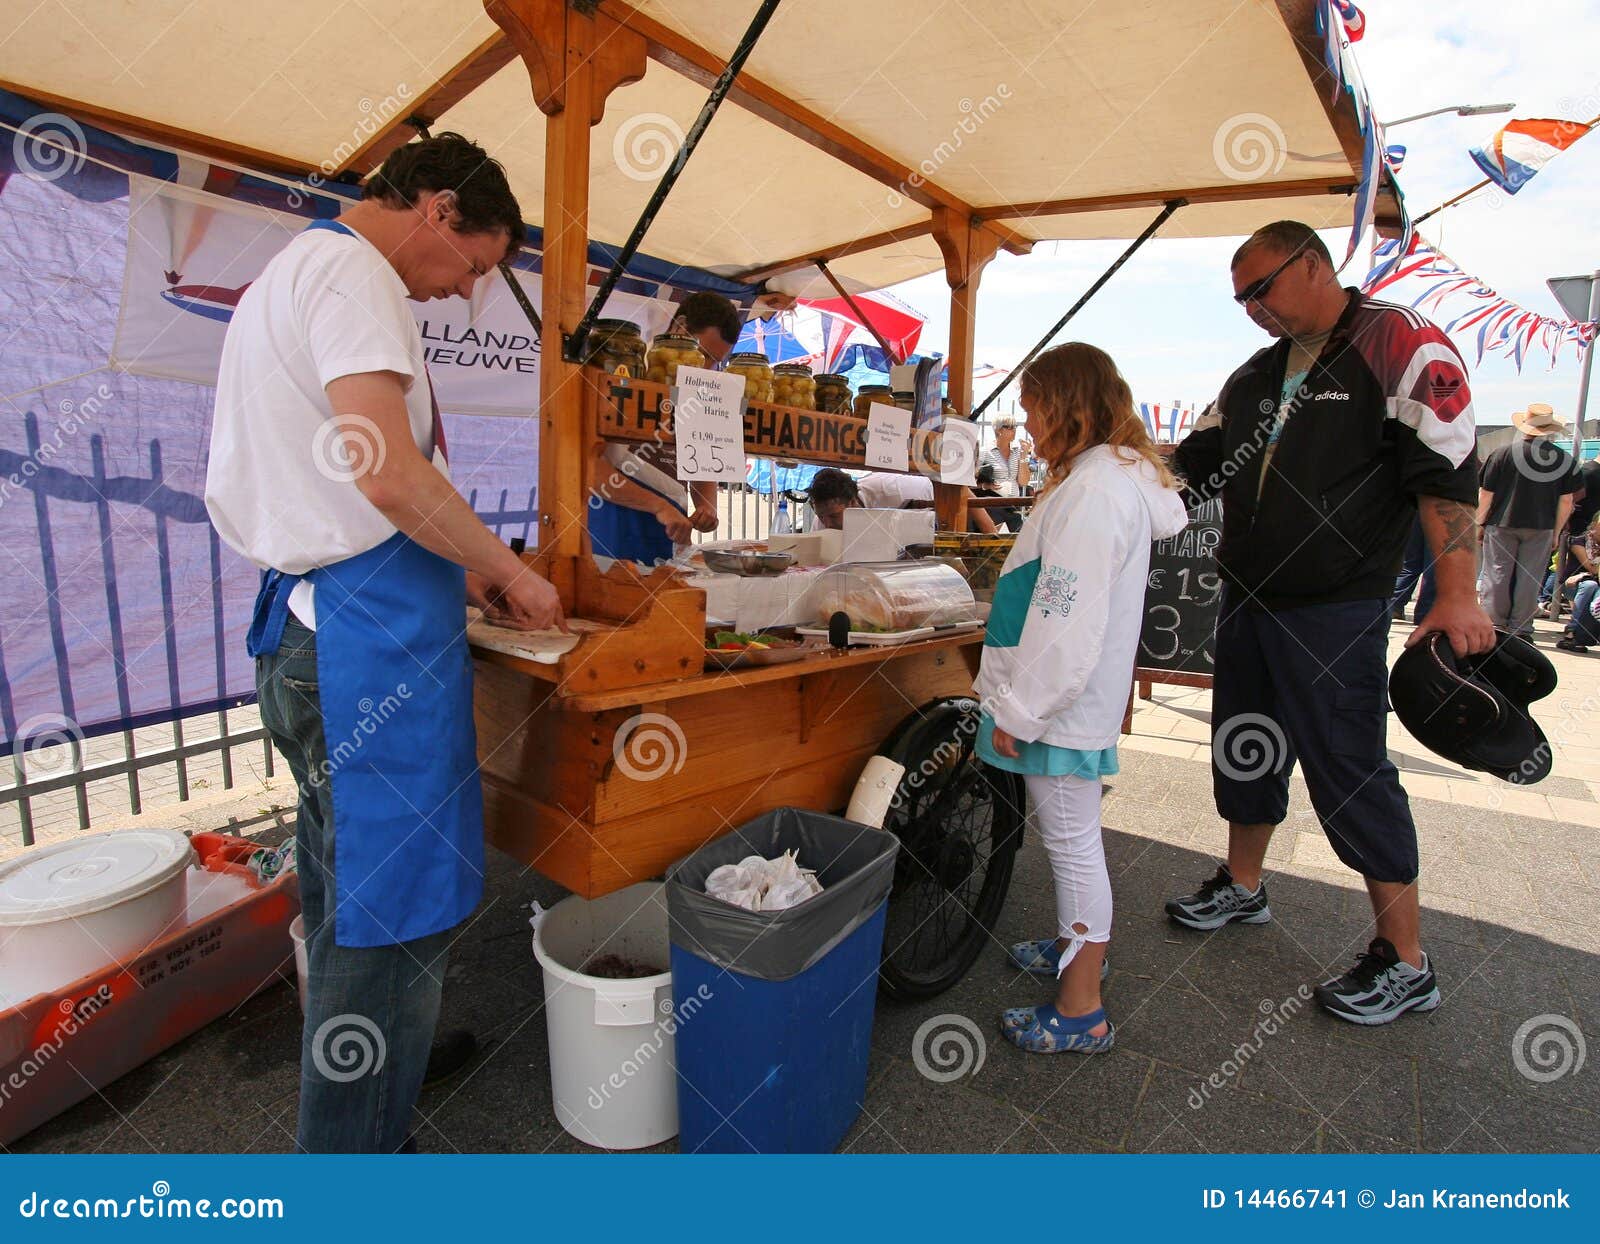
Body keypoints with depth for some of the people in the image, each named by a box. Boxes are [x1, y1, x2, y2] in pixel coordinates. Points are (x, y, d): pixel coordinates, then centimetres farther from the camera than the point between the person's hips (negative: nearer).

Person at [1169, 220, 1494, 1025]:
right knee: (1245, 750, 17)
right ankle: (1242, 888, 36)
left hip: (1336, 616, -7)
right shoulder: (1254, 376, 14)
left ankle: (1404, 963, 12)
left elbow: (1445, 471, -14)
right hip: (1248, 600, 8)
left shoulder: (1399, 343, -7)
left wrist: (1457, 593, -20)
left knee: (1350, 774, -4)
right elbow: (1195, 464, 21)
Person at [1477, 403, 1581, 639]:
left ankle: (1495, 625, 8)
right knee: (1530, 579, 6)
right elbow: (1566, 502, 3)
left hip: (1502, 525, -2)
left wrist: (1479, 523, 5)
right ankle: (1521, 628, 10)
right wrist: (1556, 532, 13)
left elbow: (1485, 495, -6)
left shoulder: (1502, 454, -7)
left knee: (1497, 576, 5)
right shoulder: (1565, 460, 0)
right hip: (1541, 529, 2)